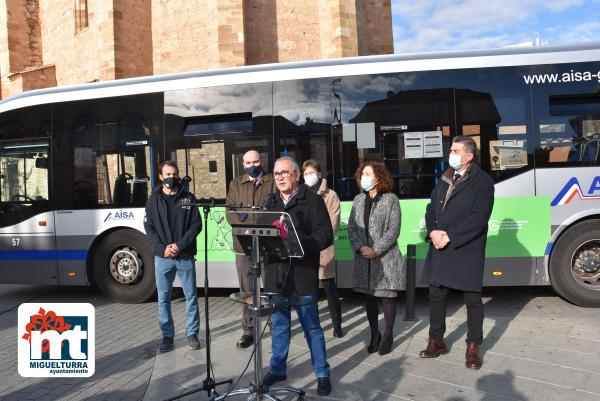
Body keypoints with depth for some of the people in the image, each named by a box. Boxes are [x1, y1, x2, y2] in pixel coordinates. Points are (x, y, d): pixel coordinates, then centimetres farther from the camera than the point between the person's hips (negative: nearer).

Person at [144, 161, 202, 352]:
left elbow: (196, 225, -2)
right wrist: (162, 248, -11)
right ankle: (167, 336, 19)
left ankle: (192, 333, 19)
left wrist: (180, 245, -13)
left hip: (185, 256, -1)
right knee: (163, 298, 7)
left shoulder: (189, 198, 3)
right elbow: (149, 228, 2)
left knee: (191, 296, 6)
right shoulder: (153, 200, 6)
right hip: (162, 257, 1)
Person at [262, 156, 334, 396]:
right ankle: (277, 369, 33)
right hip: (276, 274, 5)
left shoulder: (312, 200, -5)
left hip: (302, 274, -5)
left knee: (312, 327, 8)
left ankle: (322, 373, 23)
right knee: (279, 326, 17)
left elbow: (325, 235, -12)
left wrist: (299, 245, -23)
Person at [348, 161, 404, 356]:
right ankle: (374, 335, 26)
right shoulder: (358, 200, 9)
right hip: (363, 259, 4)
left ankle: (388, 336, 20)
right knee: (369, 297, 11)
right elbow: (351, 227, 6)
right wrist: (360, 247, -10)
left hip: (386, 258, -4)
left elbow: (393, 230, -9)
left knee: (387, 296, 3)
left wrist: (376, 250, -15)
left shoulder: (391, 199, -4)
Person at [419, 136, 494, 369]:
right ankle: (436, 342, 27)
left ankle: (473, 348, 20)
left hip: (467, 251, -6)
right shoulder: (445, 179, 14)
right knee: (436, 295, 12)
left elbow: (478, 218, -16)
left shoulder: (483, 182, -7)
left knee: (472, 300, 6)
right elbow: (432, 208, 13)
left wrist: (449, 237, -18)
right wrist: (433, 232, -7)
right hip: (440, 249, 6)